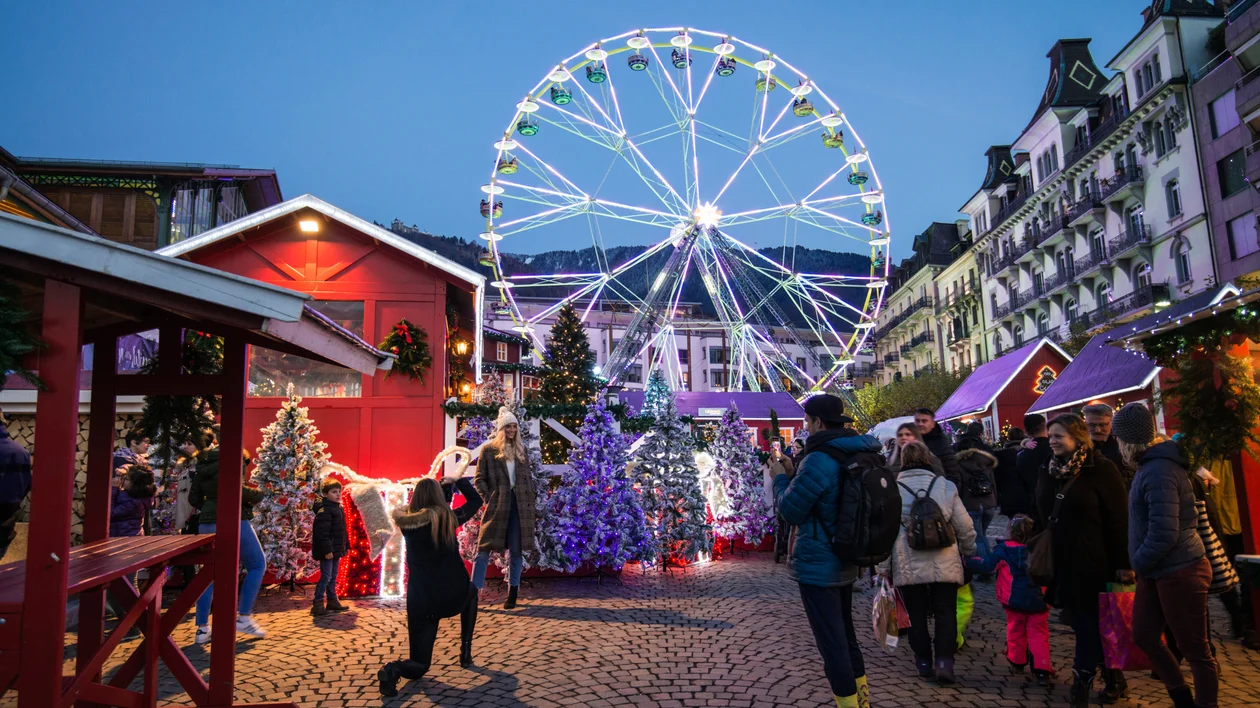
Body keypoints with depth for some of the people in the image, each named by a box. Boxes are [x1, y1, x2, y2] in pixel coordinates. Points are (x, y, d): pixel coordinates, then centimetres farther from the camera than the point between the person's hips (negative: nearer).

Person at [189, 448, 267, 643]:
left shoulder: (204, 466, 15)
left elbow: (194, 498, 14)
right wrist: (258, 494, -4)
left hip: (207, 524, 7)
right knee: (257, 565, 6)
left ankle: (202, 629, 12)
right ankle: (244, 619, 2)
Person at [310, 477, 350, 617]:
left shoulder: (339, 509, 14)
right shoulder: (324, 510, -18)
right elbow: (322, 532, -24)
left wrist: (346, 546, 20)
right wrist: (327, 550, -27)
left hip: (336, 550, 10)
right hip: (327, 551, -10)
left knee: (333, 577, 16)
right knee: (326, 577, -8)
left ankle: (332, 601, 25)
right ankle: (317, 605, -3)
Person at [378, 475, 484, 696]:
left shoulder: (407, 522, -1)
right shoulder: (448, 518, -7)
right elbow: (476, 500, 11)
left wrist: (443, 487, 26)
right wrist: (457, 481, 24)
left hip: (420, 601, 2)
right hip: (452, 596, -2)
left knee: (420, 665, 15)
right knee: (471, 591, 37)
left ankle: (394, 670, -21)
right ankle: (465, 652, 27)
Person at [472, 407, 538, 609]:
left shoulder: (521, 450, 13)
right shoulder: (489, 450, 1)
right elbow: (479, 478, 0)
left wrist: (532, 497, 6)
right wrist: (487, 499, -10)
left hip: (519, 505, 3)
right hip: (496, 505, -3)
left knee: (515, 549, 6)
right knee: (484, 548, -1)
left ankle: (512, 592, 14)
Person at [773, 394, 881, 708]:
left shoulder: (819, 460, -23)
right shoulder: (857, 454, 6)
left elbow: (790, 510, -15)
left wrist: (781, 478, 1)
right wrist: (797, 471, 11)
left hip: (817, 565, -9)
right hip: (844, 562, 9)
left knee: (831, 642, 0)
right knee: (845, 633, 22)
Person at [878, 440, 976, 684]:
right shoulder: (946, 486, 0)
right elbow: (965, 527, 3)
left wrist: (884, 567, 5)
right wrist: (970, 553, 20)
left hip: (908, 565, 0)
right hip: (944, 564, 0)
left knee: (917, 615, 13)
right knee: (945, 612, 10)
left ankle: (924, 661, 21)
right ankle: (944, 660, -1)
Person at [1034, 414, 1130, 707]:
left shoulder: (1100, 469, -10)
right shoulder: (1048, 470, 8)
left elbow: (1119, 519, -12)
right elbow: (1042, 515, 14)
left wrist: (1123, 562, -15)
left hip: (1094, 562, -6)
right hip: (1063, 562, 6)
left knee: (1091, 623, 2)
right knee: (1082, 622, 12)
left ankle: (1082, 680, 13)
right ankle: (1111, 677, 27)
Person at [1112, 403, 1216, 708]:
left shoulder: (1158, 471, -22)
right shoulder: (1154, 463, 8)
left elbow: (1164, 533, -26)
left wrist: (1138, 564, -12)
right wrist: (1140, 564, 14)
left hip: (1179, 572, -10)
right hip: (1158, 571, 10)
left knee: (1195, 650, 5)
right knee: (1144, 635, 17)